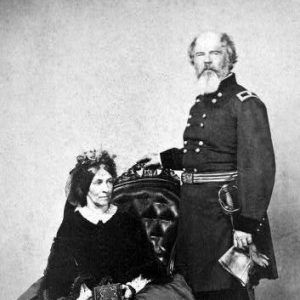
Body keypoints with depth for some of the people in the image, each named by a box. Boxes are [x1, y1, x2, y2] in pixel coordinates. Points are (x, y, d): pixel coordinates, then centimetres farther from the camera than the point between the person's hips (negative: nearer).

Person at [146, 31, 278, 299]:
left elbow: (259, 167, -20)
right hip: (194, 214, 8)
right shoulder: (200, 104, 13)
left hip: (226, 213, -8)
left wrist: (246, 223, -24)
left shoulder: (246, 104, -13)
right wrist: (165, 159, 24)